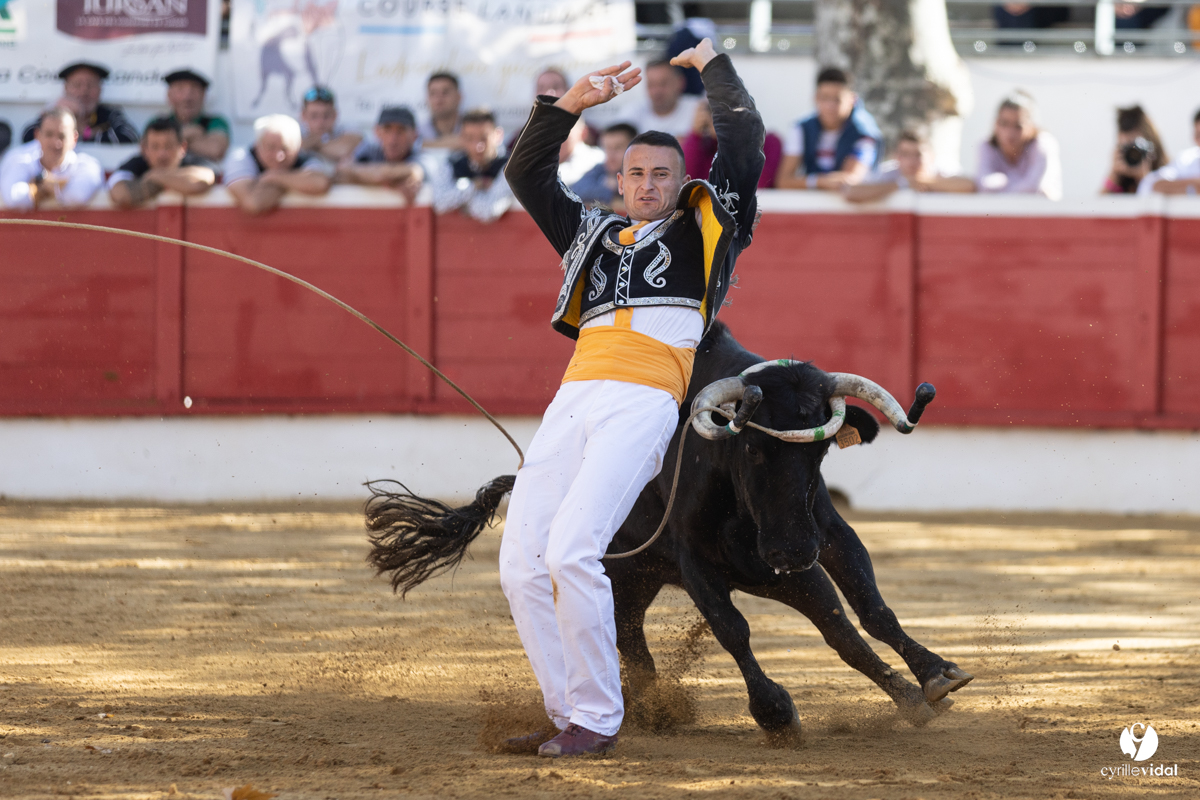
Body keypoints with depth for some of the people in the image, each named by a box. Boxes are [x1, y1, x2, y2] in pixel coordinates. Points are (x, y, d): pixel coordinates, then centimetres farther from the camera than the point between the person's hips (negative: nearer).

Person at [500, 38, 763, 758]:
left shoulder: (704, 229, 16)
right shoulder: (594, 234, 29)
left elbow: (745, 140, 8)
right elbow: (526, 172, 26)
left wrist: (710, 63, 20)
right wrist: (575, 102, 18)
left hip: (644, 402, -6)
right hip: (575, 398, 6)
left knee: (571, 551, -23)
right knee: (521, 564, -7)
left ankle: (598, 718, -15)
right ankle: (570, 716, 0)